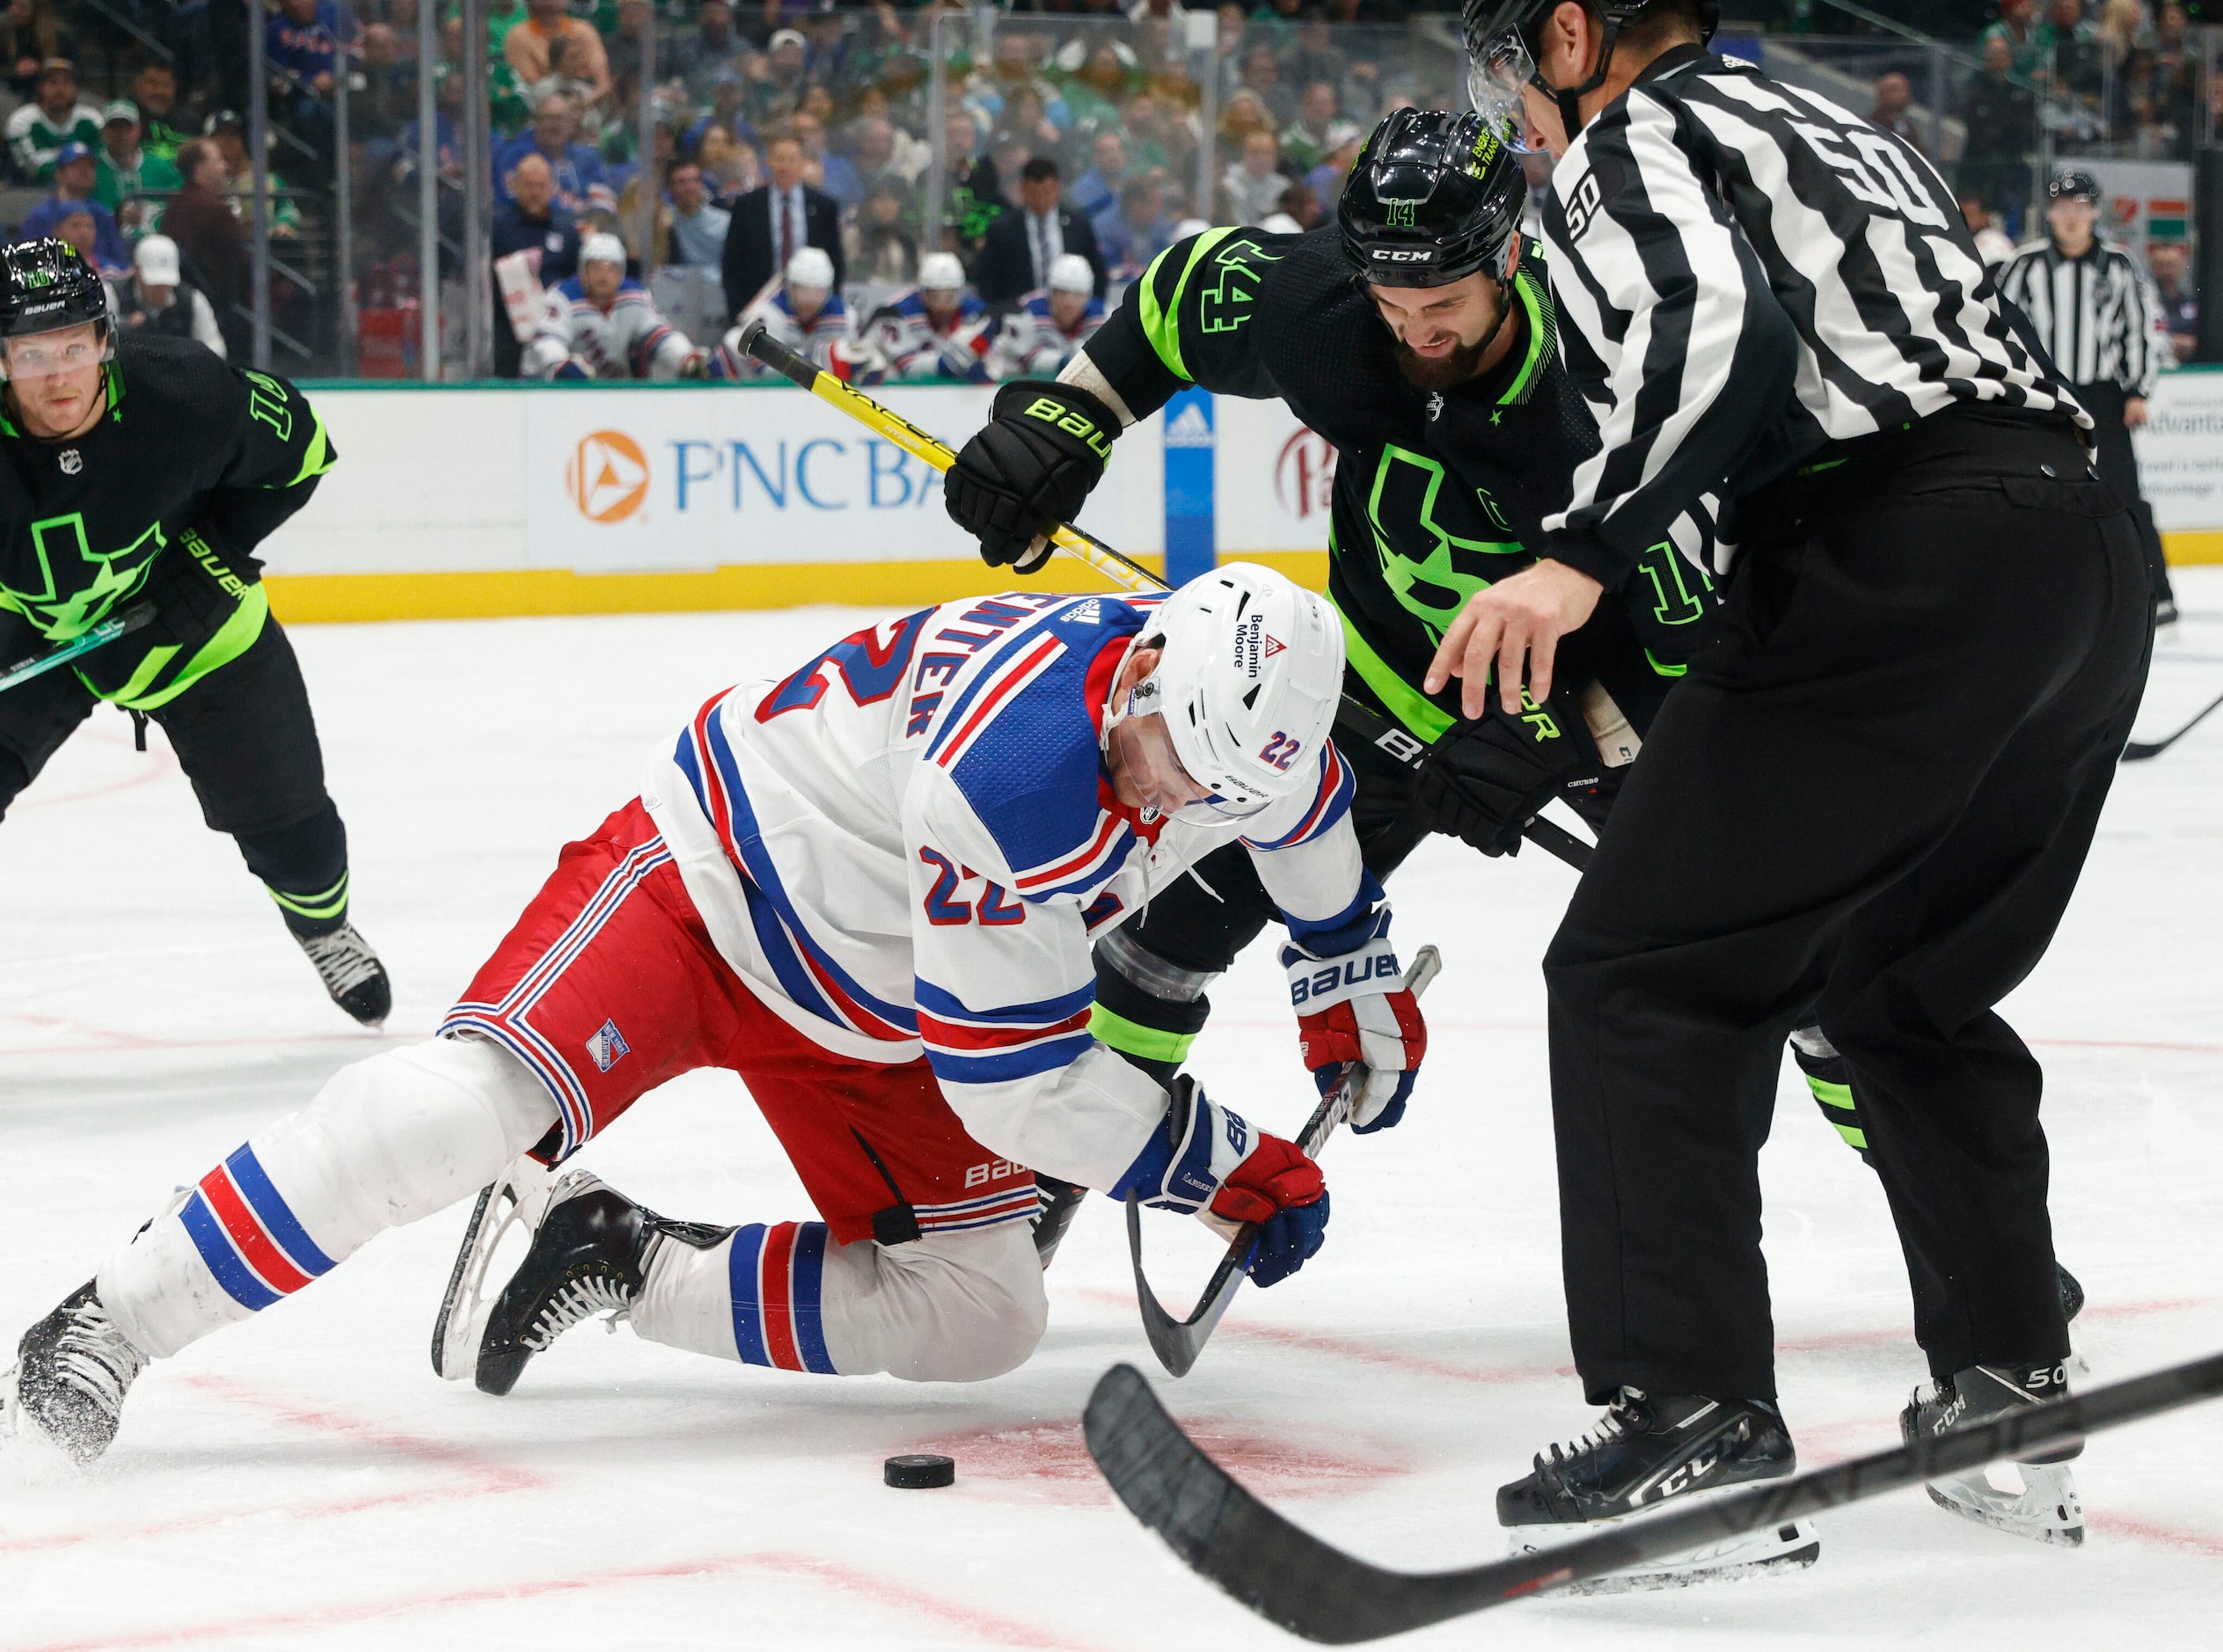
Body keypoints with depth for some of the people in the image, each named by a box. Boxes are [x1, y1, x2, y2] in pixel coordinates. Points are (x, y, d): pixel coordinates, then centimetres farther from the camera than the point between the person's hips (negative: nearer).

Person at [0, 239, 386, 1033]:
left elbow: (300, 447, -11)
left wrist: (216, 555, -19)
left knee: (286, 818, 7)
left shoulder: (183, 393, -31)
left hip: (189, 618, 0)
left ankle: (324, 929, 42)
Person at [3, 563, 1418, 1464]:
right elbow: (1014, 1076, -30)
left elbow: (1309, 812, 18)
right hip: (710, 878, -8)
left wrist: (1357, 984, 25)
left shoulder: (1239, 716, -12)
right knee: (479, 1099, -31)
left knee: (980, 1319, -1)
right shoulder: (1016, 755, -37)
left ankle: (625, 1264, 9)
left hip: (869, 1024, 8)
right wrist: (1227, 1167, -21)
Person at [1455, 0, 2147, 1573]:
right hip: (2092, 554, 9)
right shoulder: (1834, 126, 30)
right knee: (1910, 987, 24)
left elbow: (1718, 321, -17)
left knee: (1646, 969, -3)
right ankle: (2011, 1402, 23)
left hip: (1910, 558, -9)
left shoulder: (1626, 143, 3)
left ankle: (1698, 1423, -10)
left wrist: (1579, 558, -24)